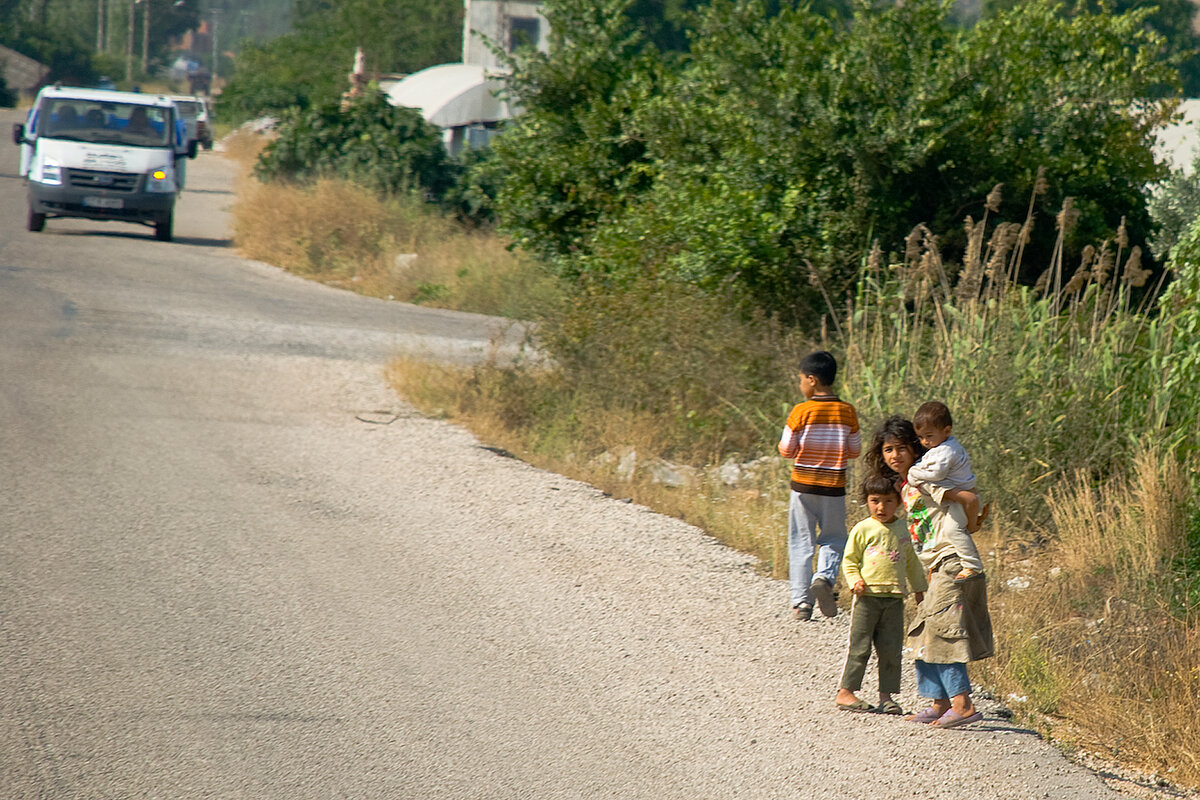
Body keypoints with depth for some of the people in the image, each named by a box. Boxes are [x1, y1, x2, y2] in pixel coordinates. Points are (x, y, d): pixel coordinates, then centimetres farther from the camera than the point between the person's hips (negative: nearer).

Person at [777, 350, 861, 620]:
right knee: (833, 539, 14)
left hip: (803, 486, -1)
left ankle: (801, 600, 3)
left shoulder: (801, 411, -9)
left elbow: (786, 450, -6)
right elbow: (855, 451, 5)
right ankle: (825, 577, -14)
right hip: (834, 487, 1)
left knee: (801, 542, 7)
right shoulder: (847, 412, -2)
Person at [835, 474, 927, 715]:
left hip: (894, 598, 4)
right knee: (860, 646, -3)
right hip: (868, 596, -4)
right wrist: (855, 580, -12)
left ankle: (886, 695, 9)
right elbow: (849, 560, 4)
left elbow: (911, 561, 24)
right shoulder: (863, 529, 0)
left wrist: (919, 587, 26)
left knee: (891, 649, 3)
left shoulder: (902, 529, 12)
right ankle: (846, 691, 4)